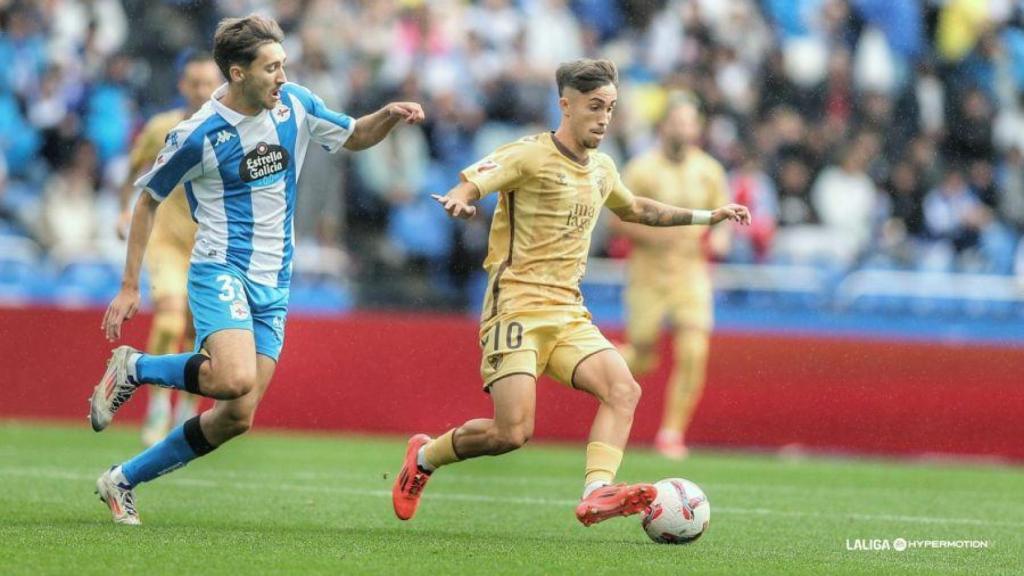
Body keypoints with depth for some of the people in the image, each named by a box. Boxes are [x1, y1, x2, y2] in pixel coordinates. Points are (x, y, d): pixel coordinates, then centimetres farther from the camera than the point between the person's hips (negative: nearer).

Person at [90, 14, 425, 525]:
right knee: (236, 380, -32)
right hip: (221, 271, -6)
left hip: (274, 285, 6)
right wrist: (129, 287, 1)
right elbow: (147, 201, 1)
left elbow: (355, 137, 20)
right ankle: (133, 368, -5)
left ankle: (123, 481, 13)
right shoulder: (198, 136, -12)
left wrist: (390, 114, -2)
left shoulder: (295, 105, 3)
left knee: (237, 417, -1)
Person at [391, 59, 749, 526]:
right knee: (512, 432, -16)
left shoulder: (602, 169, 16)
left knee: (624, 389, -18)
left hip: (568, 314, 7)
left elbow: (635, 209, 36)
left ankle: (596, 495, -29)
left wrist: (707, 216, 34)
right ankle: (424, 456, 11)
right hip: (518, 308, -7)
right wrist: (459, 201, -42)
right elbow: (468, 185, -17)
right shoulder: (530, 156, -7)